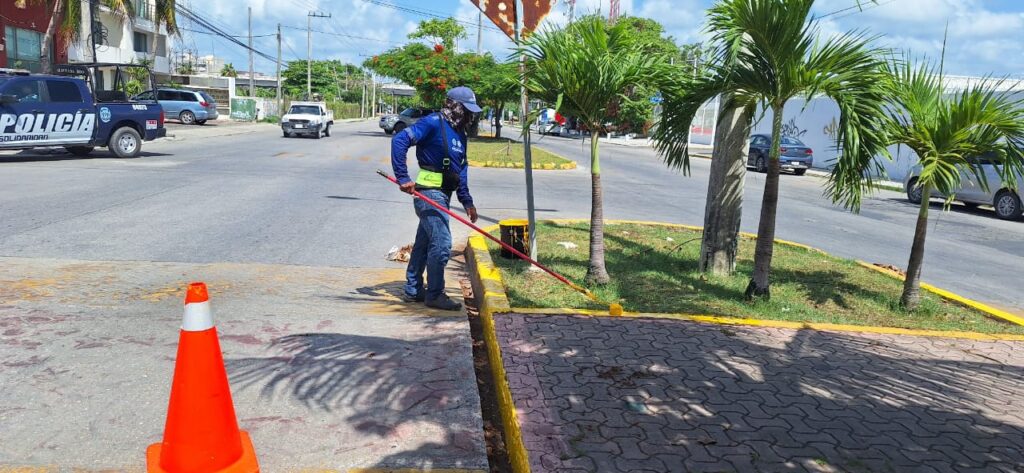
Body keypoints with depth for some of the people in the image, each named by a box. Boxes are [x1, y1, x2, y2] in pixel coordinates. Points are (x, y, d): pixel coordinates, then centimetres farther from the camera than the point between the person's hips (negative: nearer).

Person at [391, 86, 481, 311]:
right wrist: (403, 178, -22)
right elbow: (399, 140, -20)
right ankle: (435, 294, 0)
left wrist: (467, 201, 16)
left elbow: (461, 170, 20)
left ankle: (413, 290, 26)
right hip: (430, 193, -9)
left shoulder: (459, 133, 15)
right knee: (442, 243, -10)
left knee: (424, 242, 16)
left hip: (442, 195, 9)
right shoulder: (433, 123, -12)